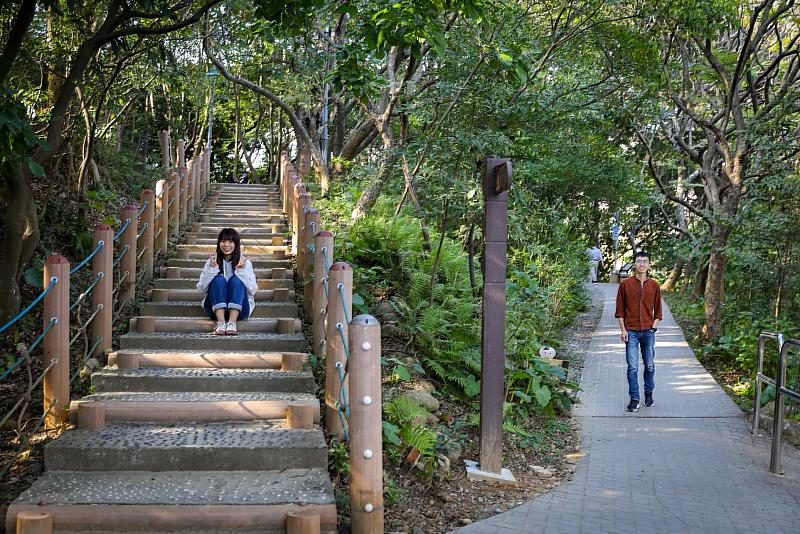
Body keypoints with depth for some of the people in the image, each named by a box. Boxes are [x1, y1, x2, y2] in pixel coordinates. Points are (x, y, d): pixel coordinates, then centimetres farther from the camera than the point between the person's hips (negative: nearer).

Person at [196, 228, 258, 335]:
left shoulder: (245, 263, 6)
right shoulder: (211, 262, 8)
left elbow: (253, 290, -5)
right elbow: (201, 289, -1)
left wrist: (241, 270, -15)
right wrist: (212, 269, -12)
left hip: (239, 309, -1)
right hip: (215, 308, 1)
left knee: (236, 279, -23)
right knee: (219, 279, -22)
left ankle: (232, 323, -39)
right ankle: (221, 323, -39)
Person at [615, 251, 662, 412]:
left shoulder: (654, 285, 4)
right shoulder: (625, 284, 0)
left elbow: (658, 310, 11)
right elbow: (620, 309, 2)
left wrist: (654, 326, -1)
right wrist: (623, 329, -4)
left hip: (649, 332, 2)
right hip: (631, 332, -2)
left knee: (650, 365, 10)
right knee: (632, 367, -2)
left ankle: (649, 394, 29)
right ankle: (634, 400, 4)